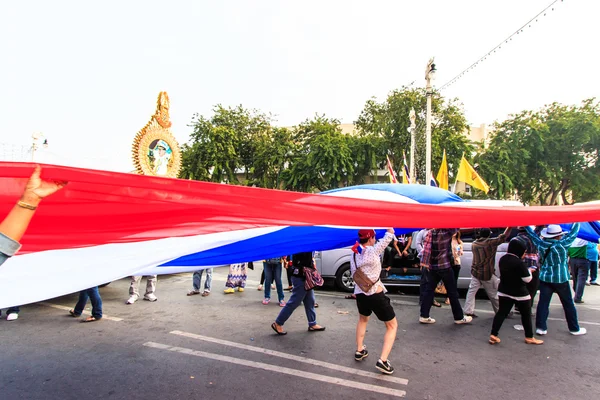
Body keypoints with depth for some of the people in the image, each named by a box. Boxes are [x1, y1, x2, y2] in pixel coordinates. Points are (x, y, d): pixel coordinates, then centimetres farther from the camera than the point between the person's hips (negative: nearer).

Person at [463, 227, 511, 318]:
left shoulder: (474, 244, 2)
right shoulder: (490, 242, -15)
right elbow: (504, 236, -14)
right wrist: (510, 226, -10)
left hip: (475, 272, 5)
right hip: (487, 274, -5)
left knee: (472, 291, 5)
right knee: (493, 294, 10)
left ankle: (468, 311, 2)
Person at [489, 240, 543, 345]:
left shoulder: (502, 259, 1)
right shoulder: (519, 262, -23)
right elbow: (527, 279, -16)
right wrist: (529, 271, 4)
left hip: (504, 292, 6)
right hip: (519, 293, -6)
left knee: (501, 312, 8)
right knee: (526, 315, 14)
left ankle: (493, 335, 3)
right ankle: (529, 337, 27)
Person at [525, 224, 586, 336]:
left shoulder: (540, 244, -4)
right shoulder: (562, 244, -14)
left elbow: (531, 233, 11)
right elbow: (573, 232, -3)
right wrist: (577, 221, 11)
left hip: (544, 279, 3)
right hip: (561, 279, -3)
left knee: (543, 302, 4)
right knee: (568, 304, 12)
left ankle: (541, 327, 4)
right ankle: (574, 328, 25)